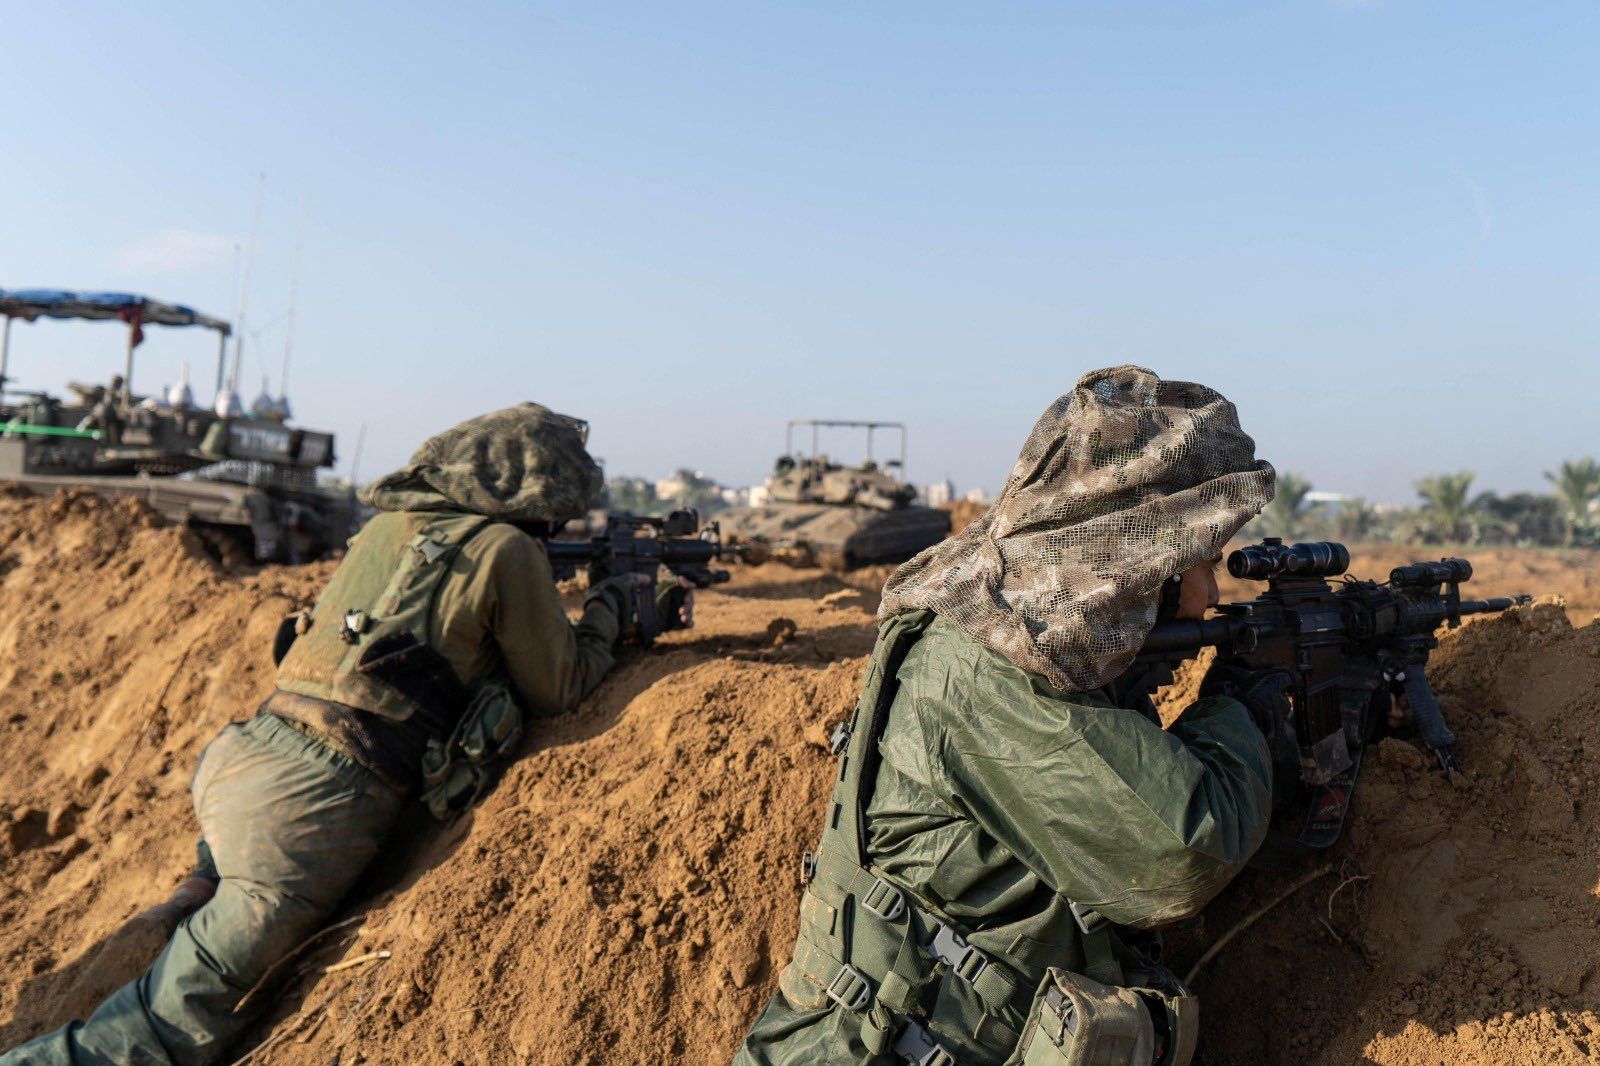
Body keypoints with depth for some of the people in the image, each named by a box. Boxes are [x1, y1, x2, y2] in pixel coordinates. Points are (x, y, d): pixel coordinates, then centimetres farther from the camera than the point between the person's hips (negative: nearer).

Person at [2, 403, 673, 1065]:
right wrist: (606, 613, 18)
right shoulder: (506, 549, -7)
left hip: (241, 756, 8)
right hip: (317, 806, -7)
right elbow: (558, 689, 3)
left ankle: (213, 881, 27)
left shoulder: (389, 523, 14)